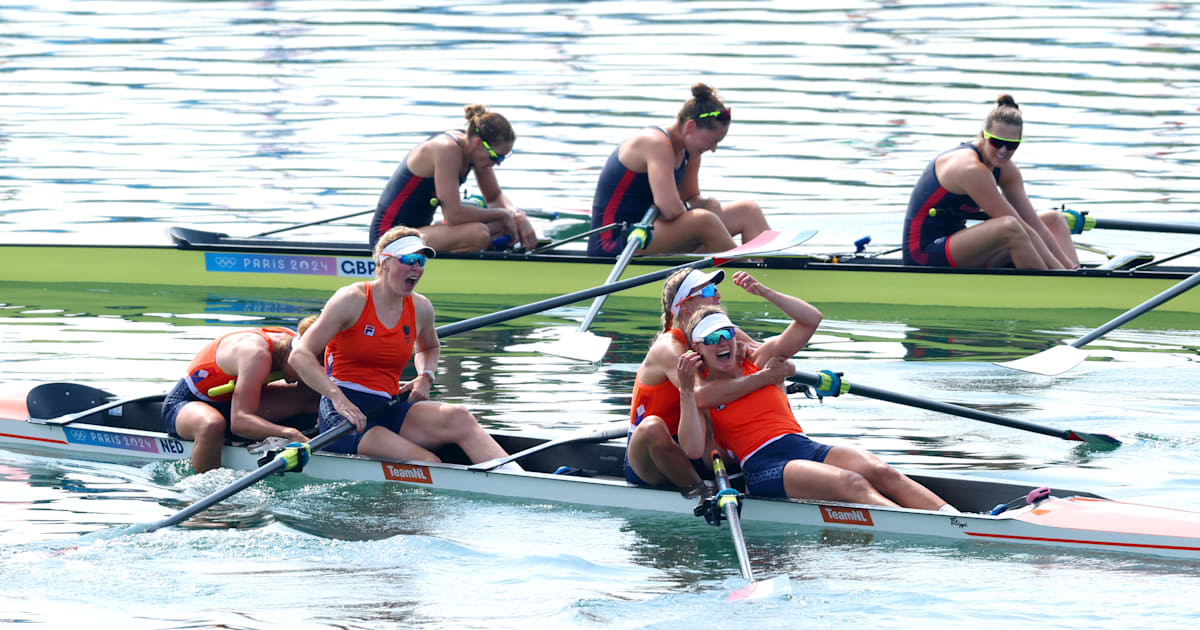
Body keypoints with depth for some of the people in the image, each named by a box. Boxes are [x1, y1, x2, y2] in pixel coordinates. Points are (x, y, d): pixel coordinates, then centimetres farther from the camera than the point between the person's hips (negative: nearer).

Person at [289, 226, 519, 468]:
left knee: (459, 418, -26)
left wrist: (426, 377, 13)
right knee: (427, 463, -30)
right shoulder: (352, 300, -5)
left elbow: (429, 347, 37)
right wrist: (338, 398, -26)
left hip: (388, 410, 5)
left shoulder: (420, 308, 11)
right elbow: (300, 357, -12)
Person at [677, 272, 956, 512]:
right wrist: (686, 391, -13)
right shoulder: (700, 391, 9)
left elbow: (811, 319, 12)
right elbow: (694, 450, -7)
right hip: (765, 468, -5)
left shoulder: (759, 359, 19)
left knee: (881, 472, -23)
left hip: (805, 446, 5)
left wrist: (765, 293, 1)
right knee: (852, 484, -31)